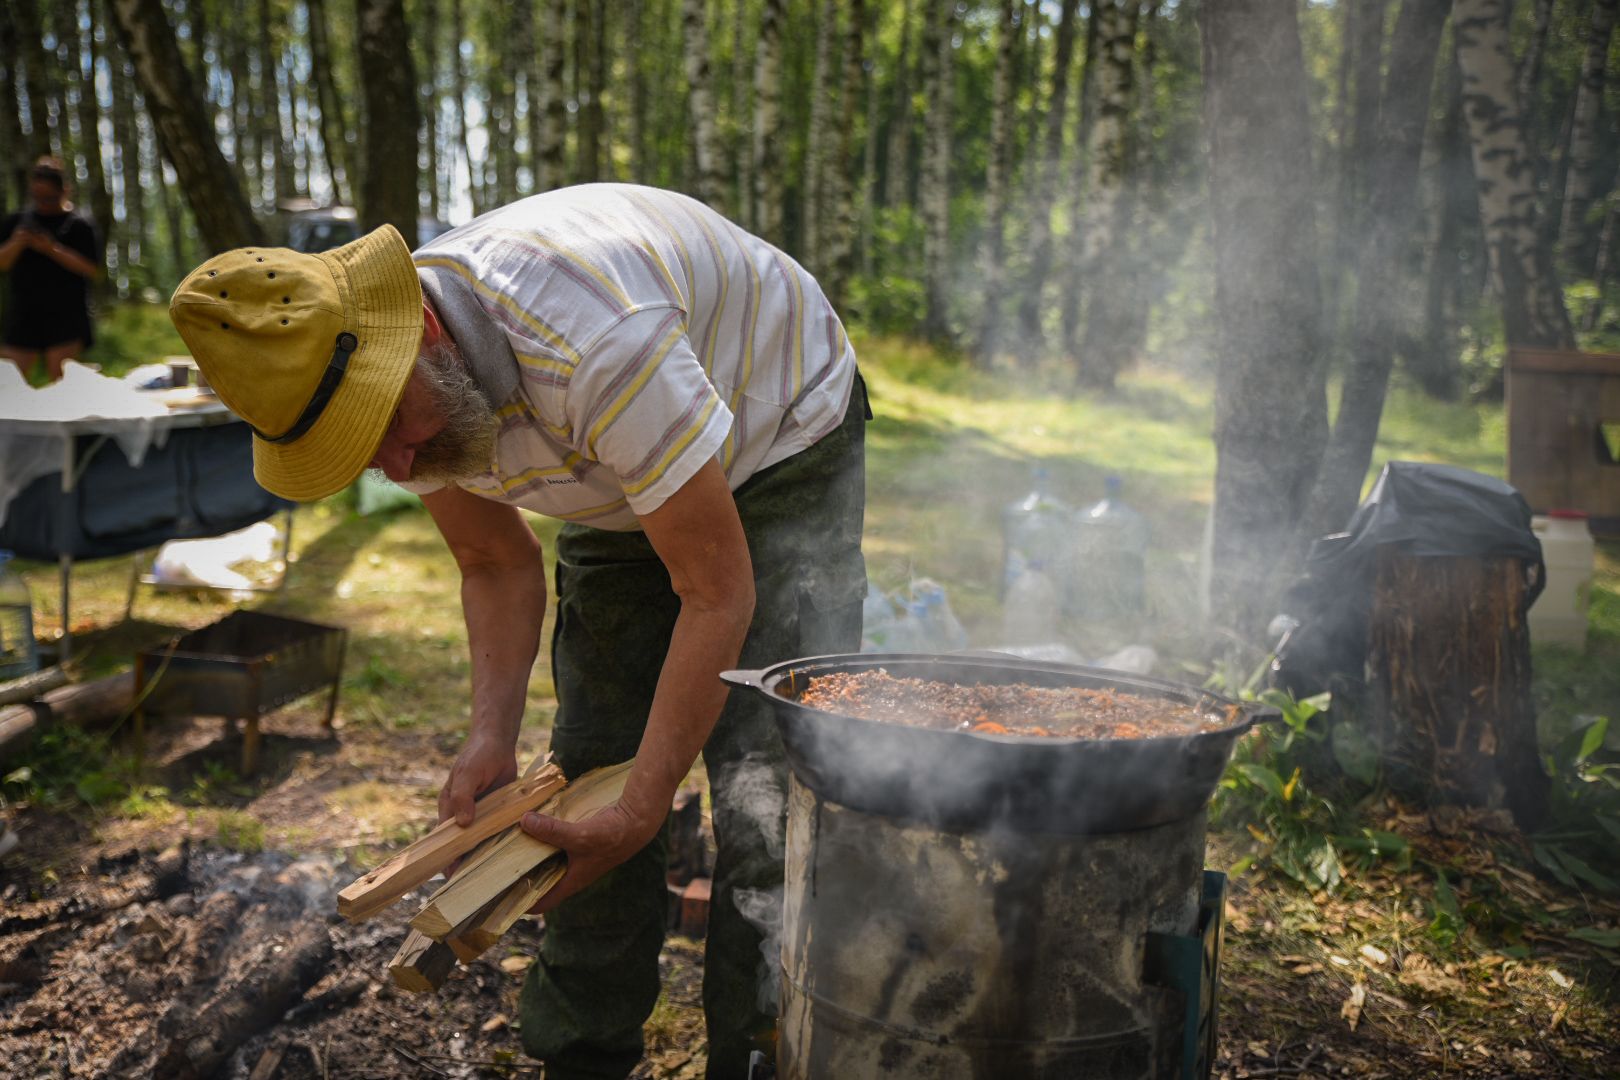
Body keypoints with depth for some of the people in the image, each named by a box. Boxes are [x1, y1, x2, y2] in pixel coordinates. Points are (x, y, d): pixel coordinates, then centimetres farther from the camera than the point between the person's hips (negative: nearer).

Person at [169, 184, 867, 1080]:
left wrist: (639, 814, -29)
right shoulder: (408, 399, -16)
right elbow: (497, 564, 0)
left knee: (766, 796, -17)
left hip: (779, 447, -6)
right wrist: (492, 735, -14)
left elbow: (717, 594, -32)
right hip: (618, 487, 6)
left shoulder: (597, 341, -41)